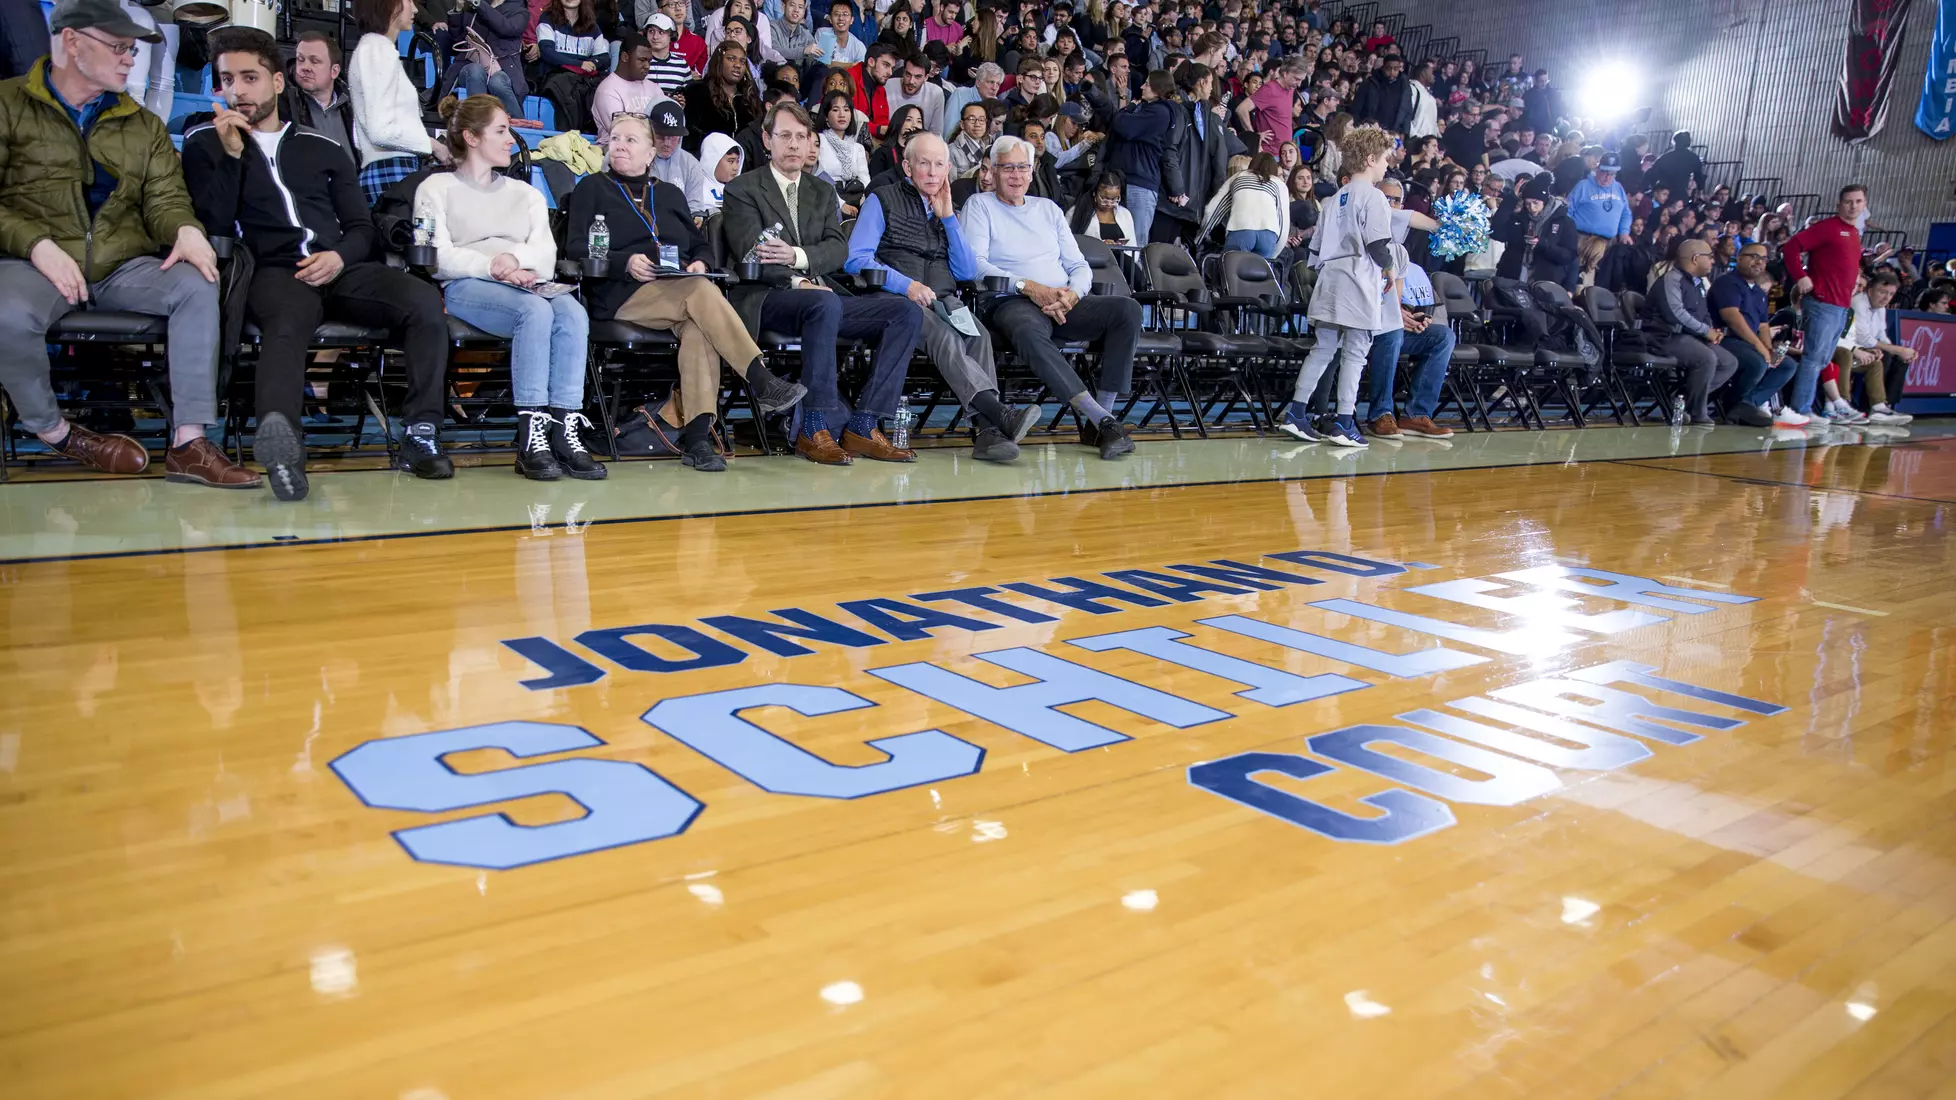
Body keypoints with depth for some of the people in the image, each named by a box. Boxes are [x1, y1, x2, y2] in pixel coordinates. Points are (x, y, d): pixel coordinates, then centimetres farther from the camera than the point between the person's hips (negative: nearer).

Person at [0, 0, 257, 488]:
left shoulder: (144, 126, 16)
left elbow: (165, 198, 8)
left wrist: (186, 230, -17)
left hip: (123, 264, 4)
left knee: (197, 284, -24)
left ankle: (188, 444, -26)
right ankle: (52, 431, -6)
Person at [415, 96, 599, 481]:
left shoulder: (526, 193, 31)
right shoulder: (436, 188, 18)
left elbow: (545, 251, 13)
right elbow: (439, 255, 1)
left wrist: (515, 256, -10)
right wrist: (495, 268, -14)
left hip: (528, 284, 4)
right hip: (466, 288, -4)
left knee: (573, 312, -32)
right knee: (535, 310, -37)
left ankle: (566, 431, -39)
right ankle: (531, 437, -40)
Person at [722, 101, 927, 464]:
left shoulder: (823, 191, 22)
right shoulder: (743, 189, 8)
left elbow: (839, 250, 6)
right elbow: (751, 254, -6)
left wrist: (797, 256, -14)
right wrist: (798, 282, -20)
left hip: (823, 295, 6)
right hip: (768, 298, -6)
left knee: (907, 312, -15)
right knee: (826, 304, -39)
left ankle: (863, 427, -21)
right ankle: (814, 430, -34)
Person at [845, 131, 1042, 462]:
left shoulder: (948, 209, 24)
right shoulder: (883, 200, 10)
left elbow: (968, 272, 14)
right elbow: (855, 260, -3)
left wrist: (947, 217, 7)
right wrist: (906, 285, -14)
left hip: (944, 302, 4)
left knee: (979, 335, -30)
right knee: (944, 337, -36)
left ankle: (989, 430, -44)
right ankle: (1002, 415, -49)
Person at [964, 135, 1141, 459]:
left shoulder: (1049, 208, 26)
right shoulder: (980, 205, 13)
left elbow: (1080, 266, 20)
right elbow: (975, 264, -4)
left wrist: (1072, 293, -6)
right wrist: (1031, 288, -16)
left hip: (1065, 303, 5)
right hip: (1013, 303, -5)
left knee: (1128, 309, -24)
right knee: (1029, 332, -42)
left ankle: (1097, 425, -26)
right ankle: (1103, 420, -42)